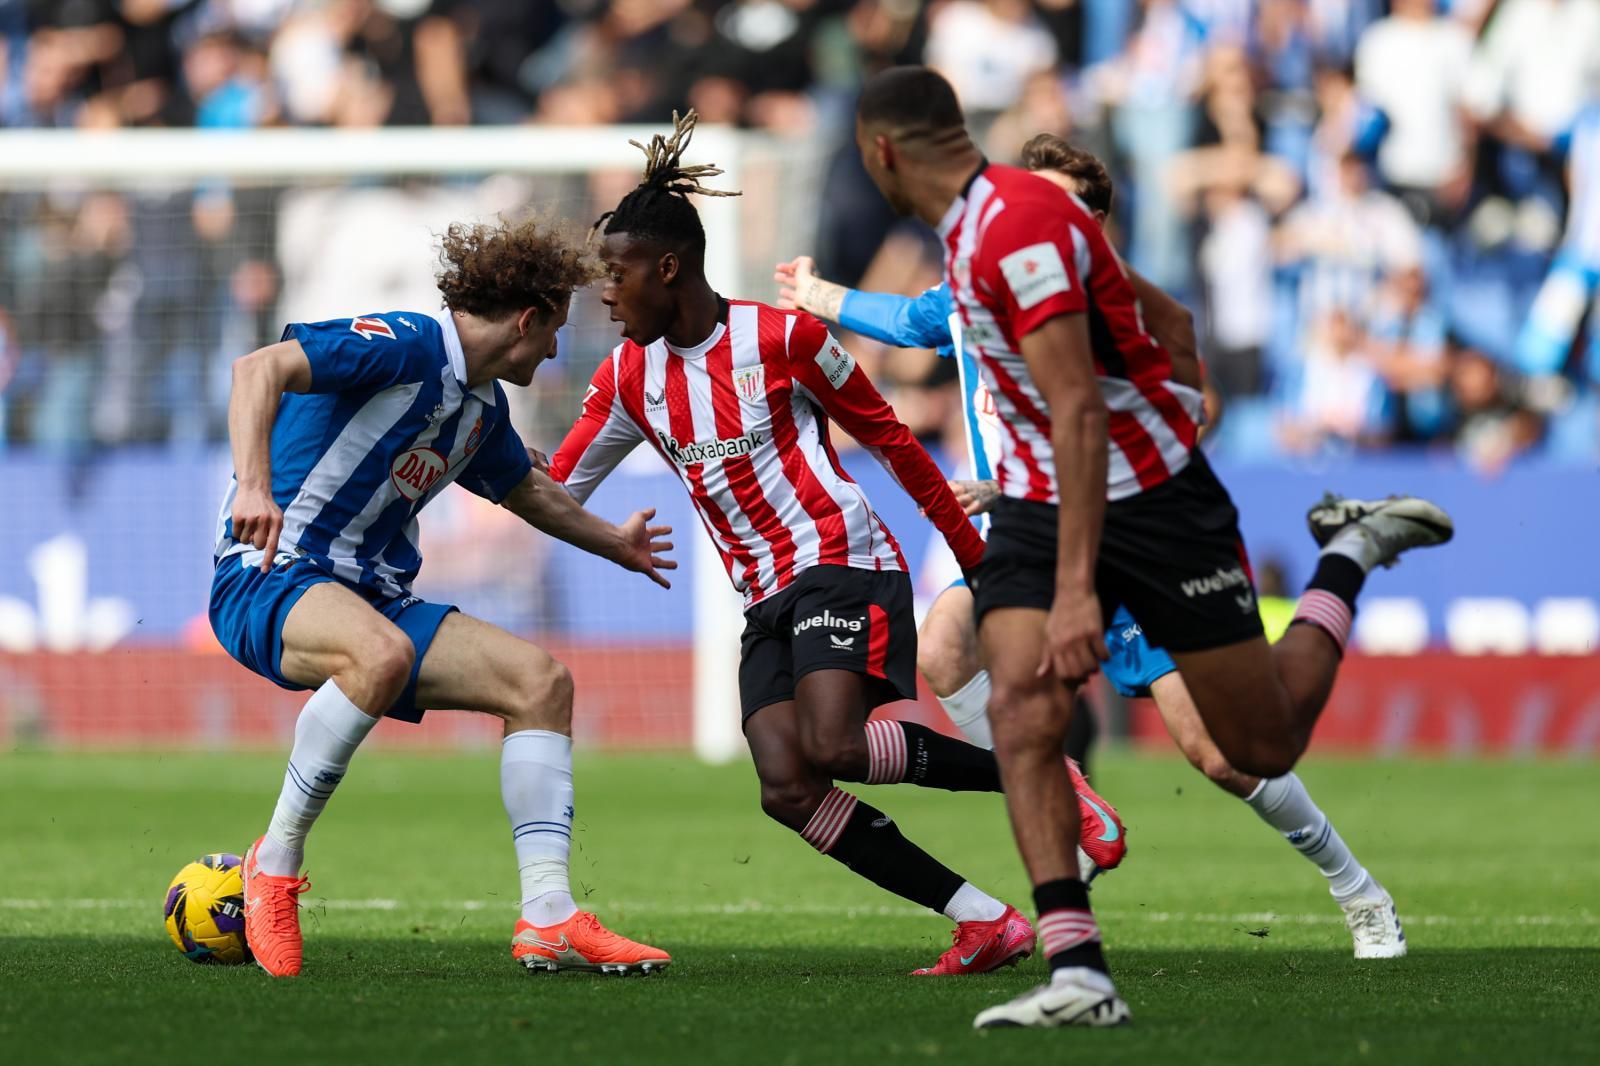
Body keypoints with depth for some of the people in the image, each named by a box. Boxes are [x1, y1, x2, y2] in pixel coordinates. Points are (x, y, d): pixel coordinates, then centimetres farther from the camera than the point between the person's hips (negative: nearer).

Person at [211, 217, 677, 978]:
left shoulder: (483, 404, 16)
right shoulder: (406, 347, -13)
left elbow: (527, 489, 39)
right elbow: (260, 369, -26)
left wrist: (613, 543, 51)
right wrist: (253, 484, -41)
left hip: (371, 592, 9)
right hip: (271, 577, -9)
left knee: (541, 680, -5)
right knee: (382, 653, -40)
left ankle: (548, 918, -8)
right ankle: (275, 863, -23)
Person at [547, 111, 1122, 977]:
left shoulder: (782, 339, -7)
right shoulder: (629, 376, 9)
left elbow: (887, 435, 2)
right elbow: (554, 488, 12)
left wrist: (971, 550, 6)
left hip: (841, 563, -6)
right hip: (767, 601, 6)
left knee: (833, 747, -28)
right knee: (788, 791, -14)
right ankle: (988, 923, -12)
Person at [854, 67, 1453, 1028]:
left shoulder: (1021, 224, -26)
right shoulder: (968, 223, 5)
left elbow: (1079, 411, -31)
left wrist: (1078, 588, -36)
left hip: (1151, 490, -7)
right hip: (1038, 499, 7)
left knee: (1266, 747, 5)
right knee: (1022, 713, -17)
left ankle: (1351, 554, 30)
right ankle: (1079, 974, -21)